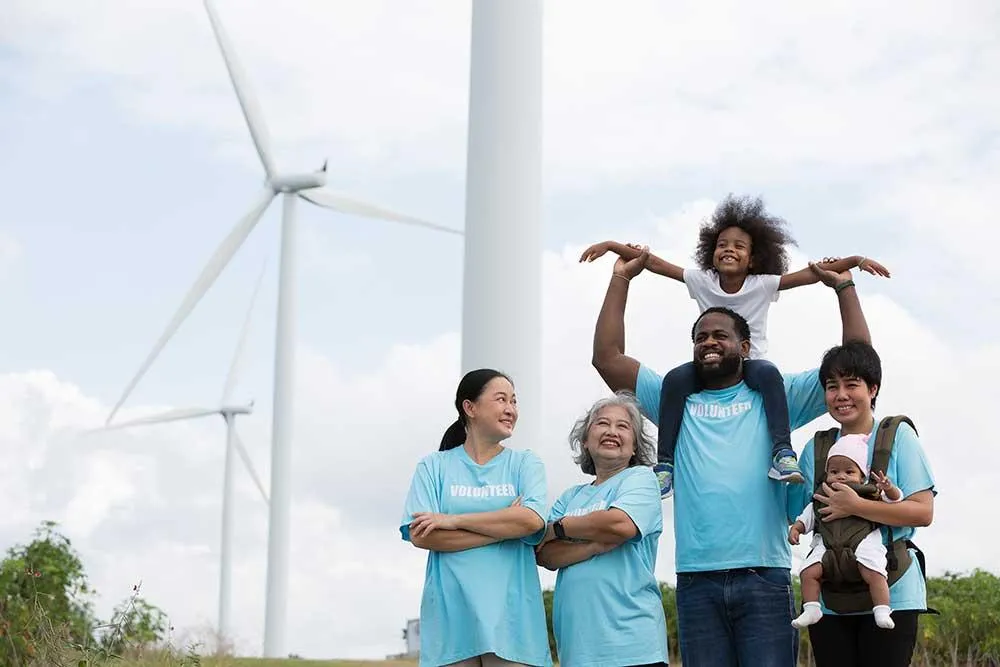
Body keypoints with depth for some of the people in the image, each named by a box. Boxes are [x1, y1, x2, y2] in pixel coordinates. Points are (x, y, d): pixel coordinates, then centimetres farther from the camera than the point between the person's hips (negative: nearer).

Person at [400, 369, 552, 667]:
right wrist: (506, 528, -7)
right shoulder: (434, 466, 9)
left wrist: (453, 520, -8)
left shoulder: (525, 463, 11)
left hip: (510, 615, 0)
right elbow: (420, 535, -4)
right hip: (451, 615, 0)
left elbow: (533, 520, -8)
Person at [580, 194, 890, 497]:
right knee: (675, 378, -27)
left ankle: (782, 452, -37)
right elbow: (654, 263, -5)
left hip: (750, 364, -1)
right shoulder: (702, 282, -2)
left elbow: (813, 273, -13)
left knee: (768, 372, -35)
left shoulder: (762, 285, -7)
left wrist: (856, 261, -23)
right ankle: (664, 463, -23)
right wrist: (611, 245, -11)